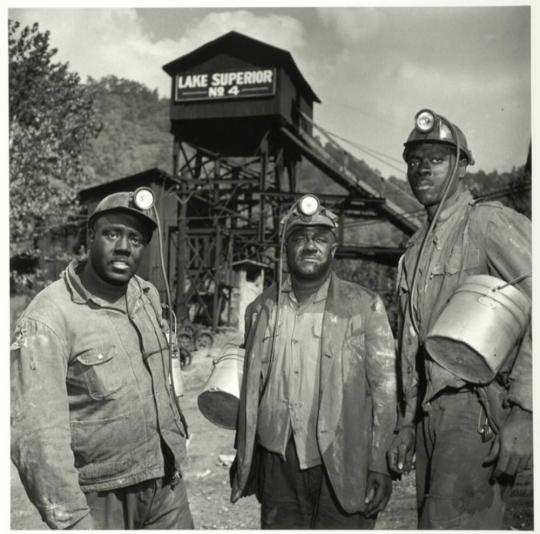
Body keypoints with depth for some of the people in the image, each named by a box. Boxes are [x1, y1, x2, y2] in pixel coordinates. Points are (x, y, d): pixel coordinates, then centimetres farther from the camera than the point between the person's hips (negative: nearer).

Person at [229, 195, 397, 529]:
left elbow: (383, 389, -5)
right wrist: (242, 457, 11)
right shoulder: (262, 308, 6)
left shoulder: (365, 306, -5)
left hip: (342, 467, -3)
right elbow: (250, 388, 11)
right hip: (277, 465, 3)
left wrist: (379, 464, -10)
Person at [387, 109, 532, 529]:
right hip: (431, 413, 8)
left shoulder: (488, 222, -7)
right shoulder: (416, 248, 17)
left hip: (479, 409, -7)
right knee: (431, 518, 15)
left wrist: (525, 411, -23)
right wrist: (408, 423, 20)